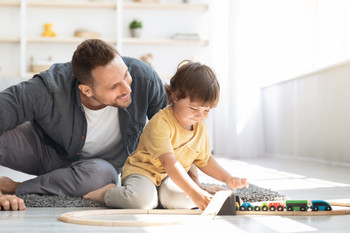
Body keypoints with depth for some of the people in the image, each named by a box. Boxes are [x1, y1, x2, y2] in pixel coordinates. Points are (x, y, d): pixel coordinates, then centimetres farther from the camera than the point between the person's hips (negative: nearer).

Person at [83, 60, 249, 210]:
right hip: (143, 171, -5)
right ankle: (108, 193, -7)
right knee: (142, 199, -37)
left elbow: (205, 160, 21)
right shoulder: (160, 122, -21)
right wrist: (194, 192, -40)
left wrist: (227, 178, 6)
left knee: (178, 198, -31)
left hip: (172, 179, 5)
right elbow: (169, 163, -31)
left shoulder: (201, 128, 5)